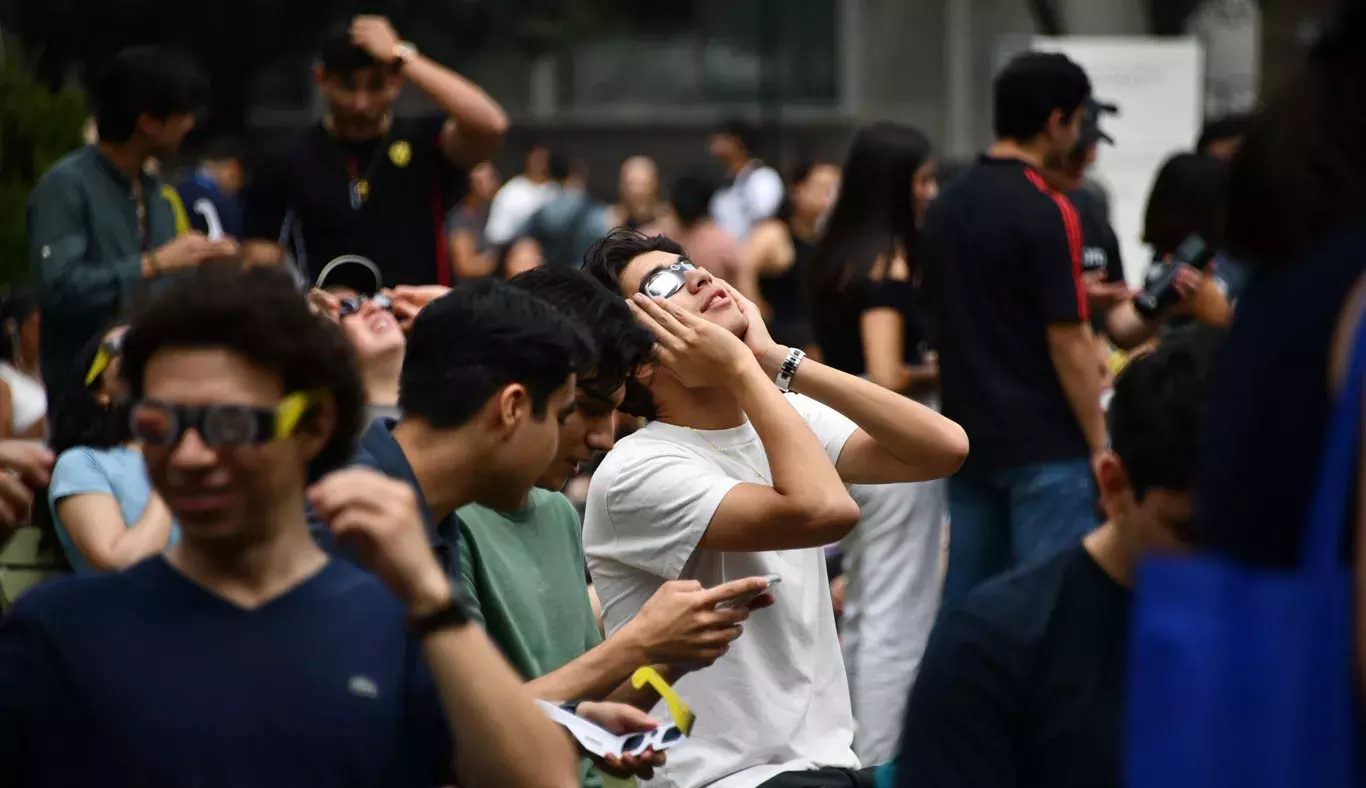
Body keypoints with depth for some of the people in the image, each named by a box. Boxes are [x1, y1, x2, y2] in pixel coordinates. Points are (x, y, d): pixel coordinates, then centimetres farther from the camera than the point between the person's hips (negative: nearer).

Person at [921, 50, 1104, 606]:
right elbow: (1067, 340, -17)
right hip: (1044, 445, -7)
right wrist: (1098, 443, -10)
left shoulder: (947, 206, 8)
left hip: (970, 439, 7)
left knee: (964, 606, 11)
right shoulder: (1046, 212, -15)